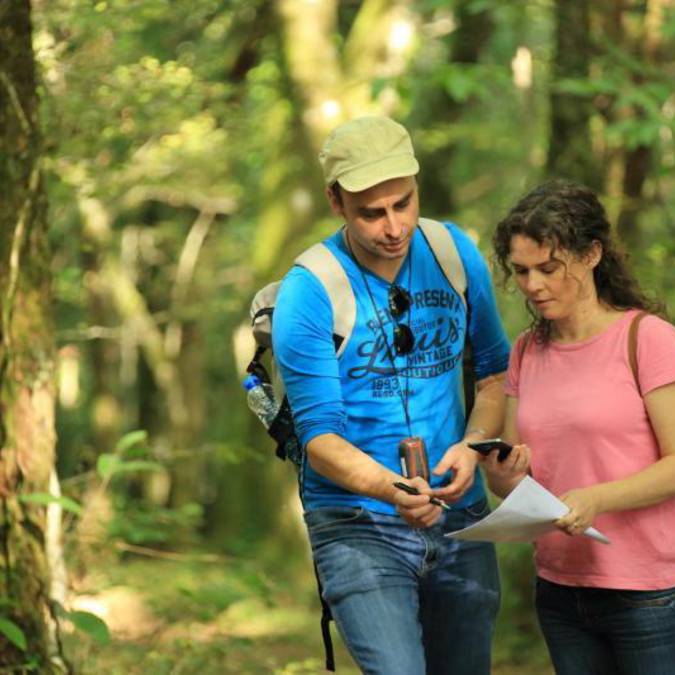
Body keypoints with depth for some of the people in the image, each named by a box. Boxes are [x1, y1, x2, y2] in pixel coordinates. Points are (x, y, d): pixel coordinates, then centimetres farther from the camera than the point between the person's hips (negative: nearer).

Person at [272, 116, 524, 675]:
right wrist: (389, 489, -34)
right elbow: (318, 435, -15)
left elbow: (496, 368, 12)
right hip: (358, 528, -5)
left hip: (461, 522, 5)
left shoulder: (456, 254, 2)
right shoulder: (307, 295, -13)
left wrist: (473, 446, -8)